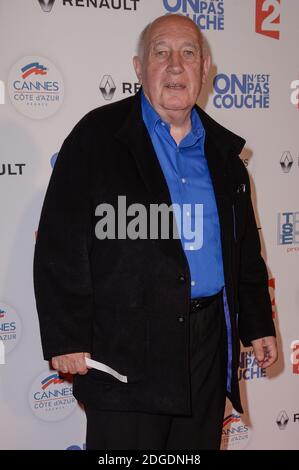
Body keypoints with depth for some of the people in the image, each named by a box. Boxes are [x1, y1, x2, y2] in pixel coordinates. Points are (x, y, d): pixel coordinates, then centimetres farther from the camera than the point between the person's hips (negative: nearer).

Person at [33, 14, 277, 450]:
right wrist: (66, 339, -13)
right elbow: (61, 246, -9)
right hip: (124, 350, -5)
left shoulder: (223, 148, 11)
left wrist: (257, 325, 16)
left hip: (209, 345, 5)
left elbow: (246, 248, 17)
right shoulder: (97, 137, -5)